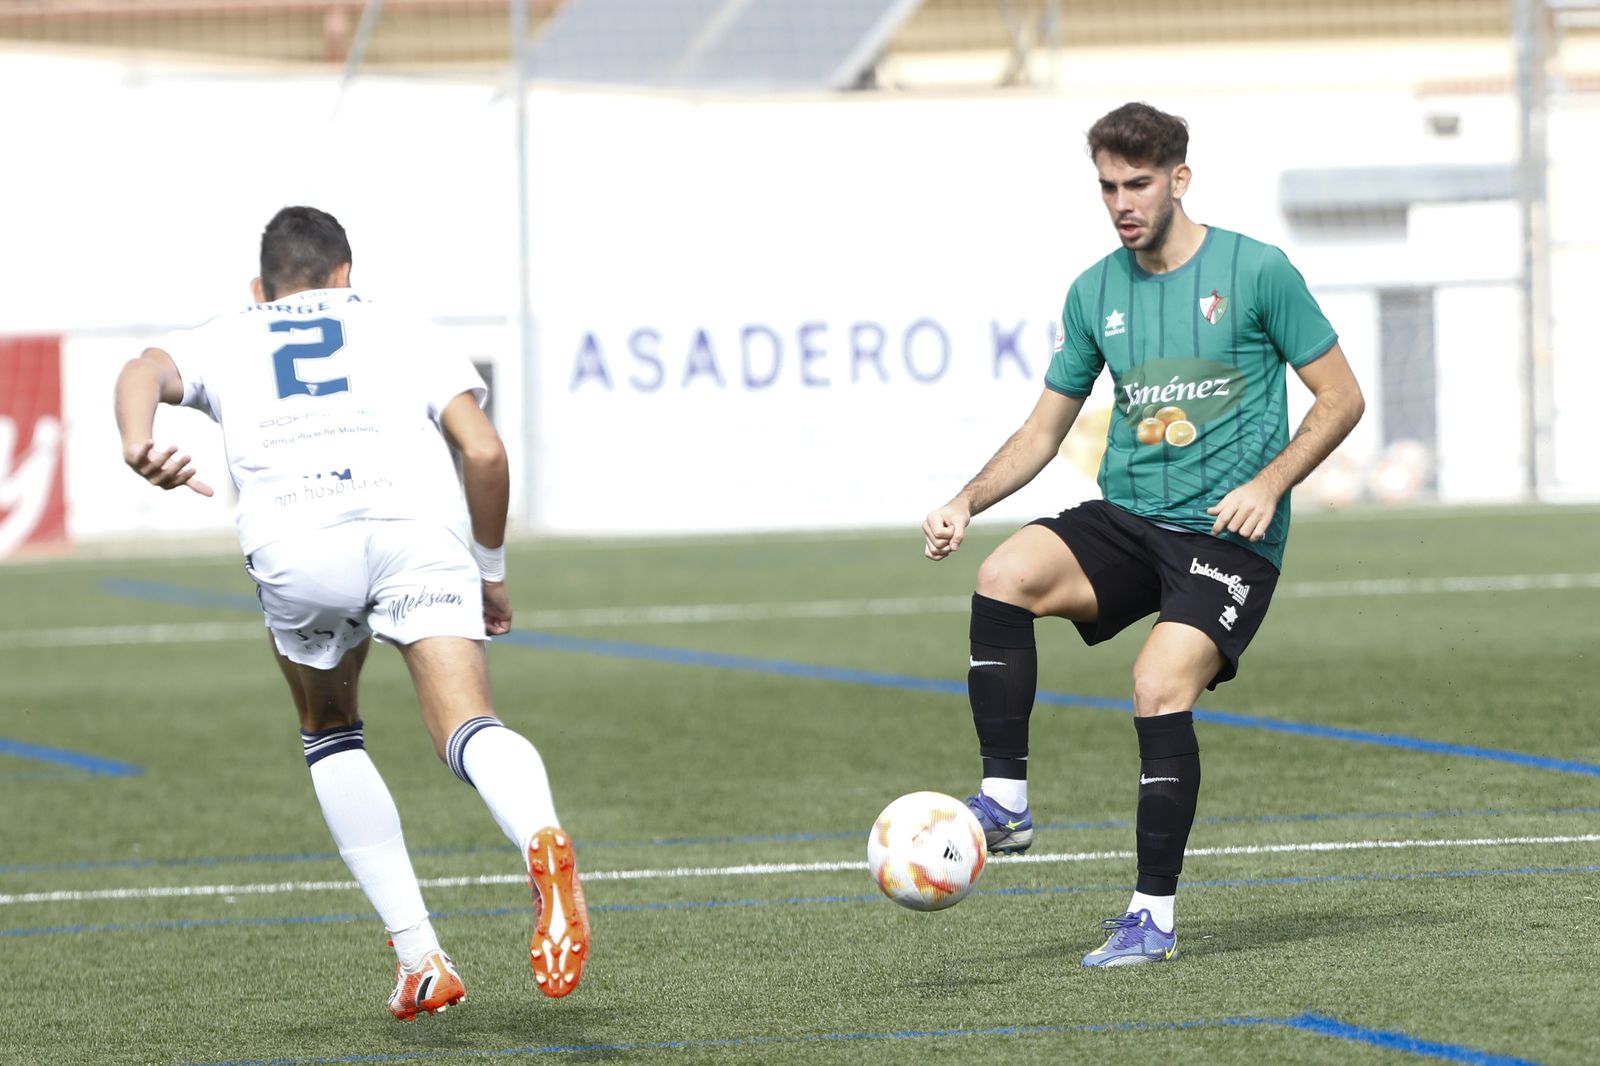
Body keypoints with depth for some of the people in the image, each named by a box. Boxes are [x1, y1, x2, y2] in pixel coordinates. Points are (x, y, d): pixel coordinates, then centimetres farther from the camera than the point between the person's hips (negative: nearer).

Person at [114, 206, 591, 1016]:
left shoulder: (225, 340, 34)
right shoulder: (400, 333, 33)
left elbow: (146, 372, 9)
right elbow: (483, 451, 18)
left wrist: (138, 445, -12)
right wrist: (490, 572, 32)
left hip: (295, 539, 1)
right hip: (419, 523, -1)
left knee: (330, 735, 25)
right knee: (467, 729, -12)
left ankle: (419, 958, 18)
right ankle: (543, 842, -47)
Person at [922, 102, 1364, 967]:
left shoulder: (1256, 272, -3)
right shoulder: (1095, 293, 10)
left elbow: (1341, 399, 0)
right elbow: (1043, 431, 17)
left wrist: (1269, 483, -15)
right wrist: (968, 501, 1)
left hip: (1227, 535, -4)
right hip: (1124, 521, 4)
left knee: (1161, 687, -24)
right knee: (1003, 576, -24)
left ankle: (1154, 915, -12)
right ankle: (1005, 802, -19)